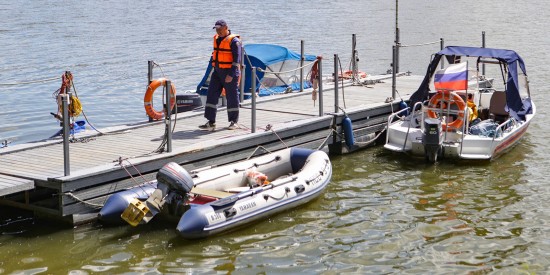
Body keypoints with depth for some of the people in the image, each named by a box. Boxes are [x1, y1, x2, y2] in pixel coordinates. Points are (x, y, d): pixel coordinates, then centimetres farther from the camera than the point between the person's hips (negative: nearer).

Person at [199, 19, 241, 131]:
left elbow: (237, 59, -15)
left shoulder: (233, 41, -11)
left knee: (232, 96, 2)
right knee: (211, 95, -2)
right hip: (217, 72, 7)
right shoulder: (216, 39, 13)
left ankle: (234, 122, 15)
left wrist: (231, 75, -21)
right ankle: (211, 123, -2)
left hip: (229, 73, -7)